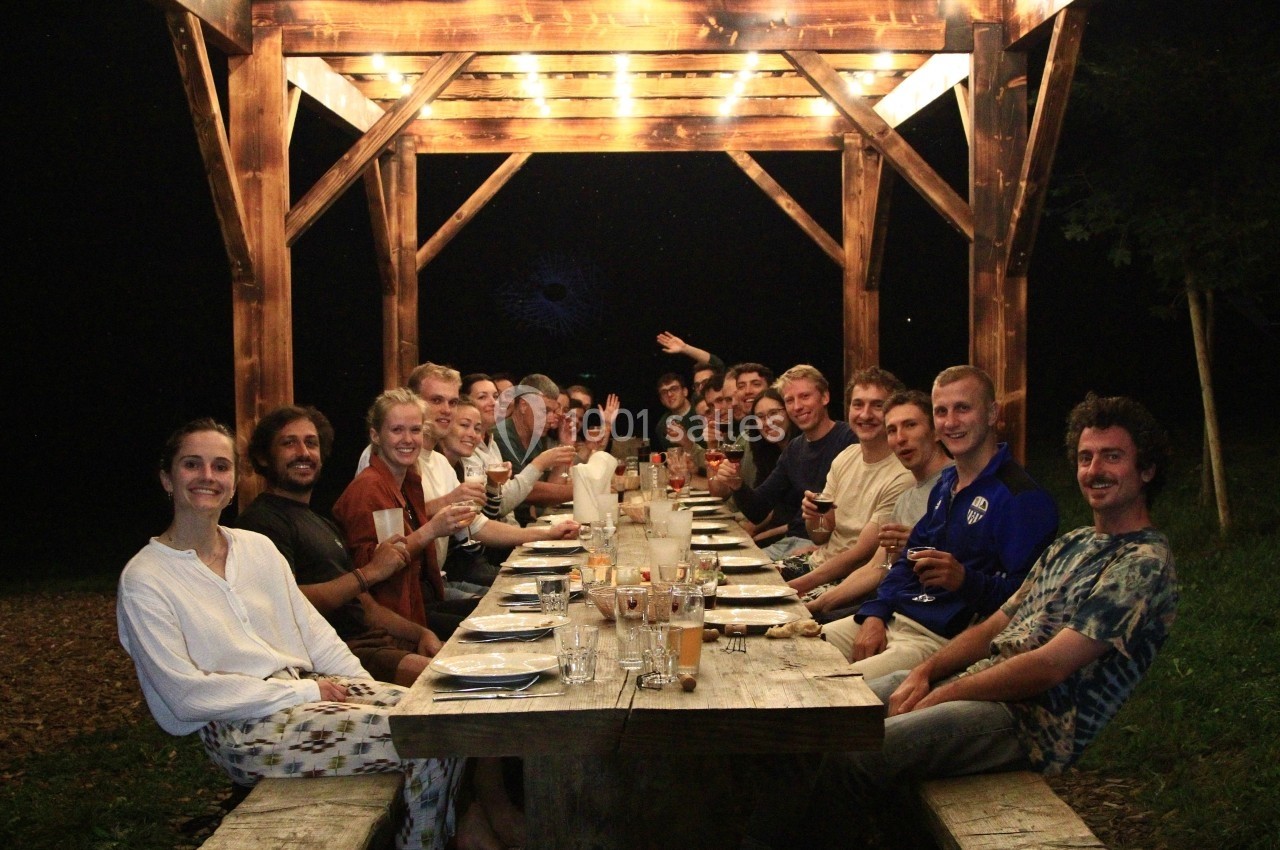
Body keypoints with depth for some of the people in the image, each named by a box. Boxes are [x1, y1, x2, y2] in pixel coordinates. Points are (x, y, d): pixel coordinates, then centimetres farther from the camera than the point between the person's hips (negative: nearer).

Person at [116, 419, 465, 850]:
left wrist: (368, 690, -4)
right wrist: (304, 692, -15)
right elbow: (186, 694, -13)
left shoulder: (258, 547, 13)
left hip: (310, 688, 7)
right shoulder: (144, 580, -6)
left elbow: (314, 632, 12)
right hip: (240, 729, -7)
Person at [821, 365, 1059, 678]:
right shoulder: (945, 484, 18)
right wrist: (874, 615, 7)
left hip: (946, 638, -8)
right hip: (893, 617, 9)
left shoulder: (1023, 497, -12)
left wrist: (965, 580, -34)